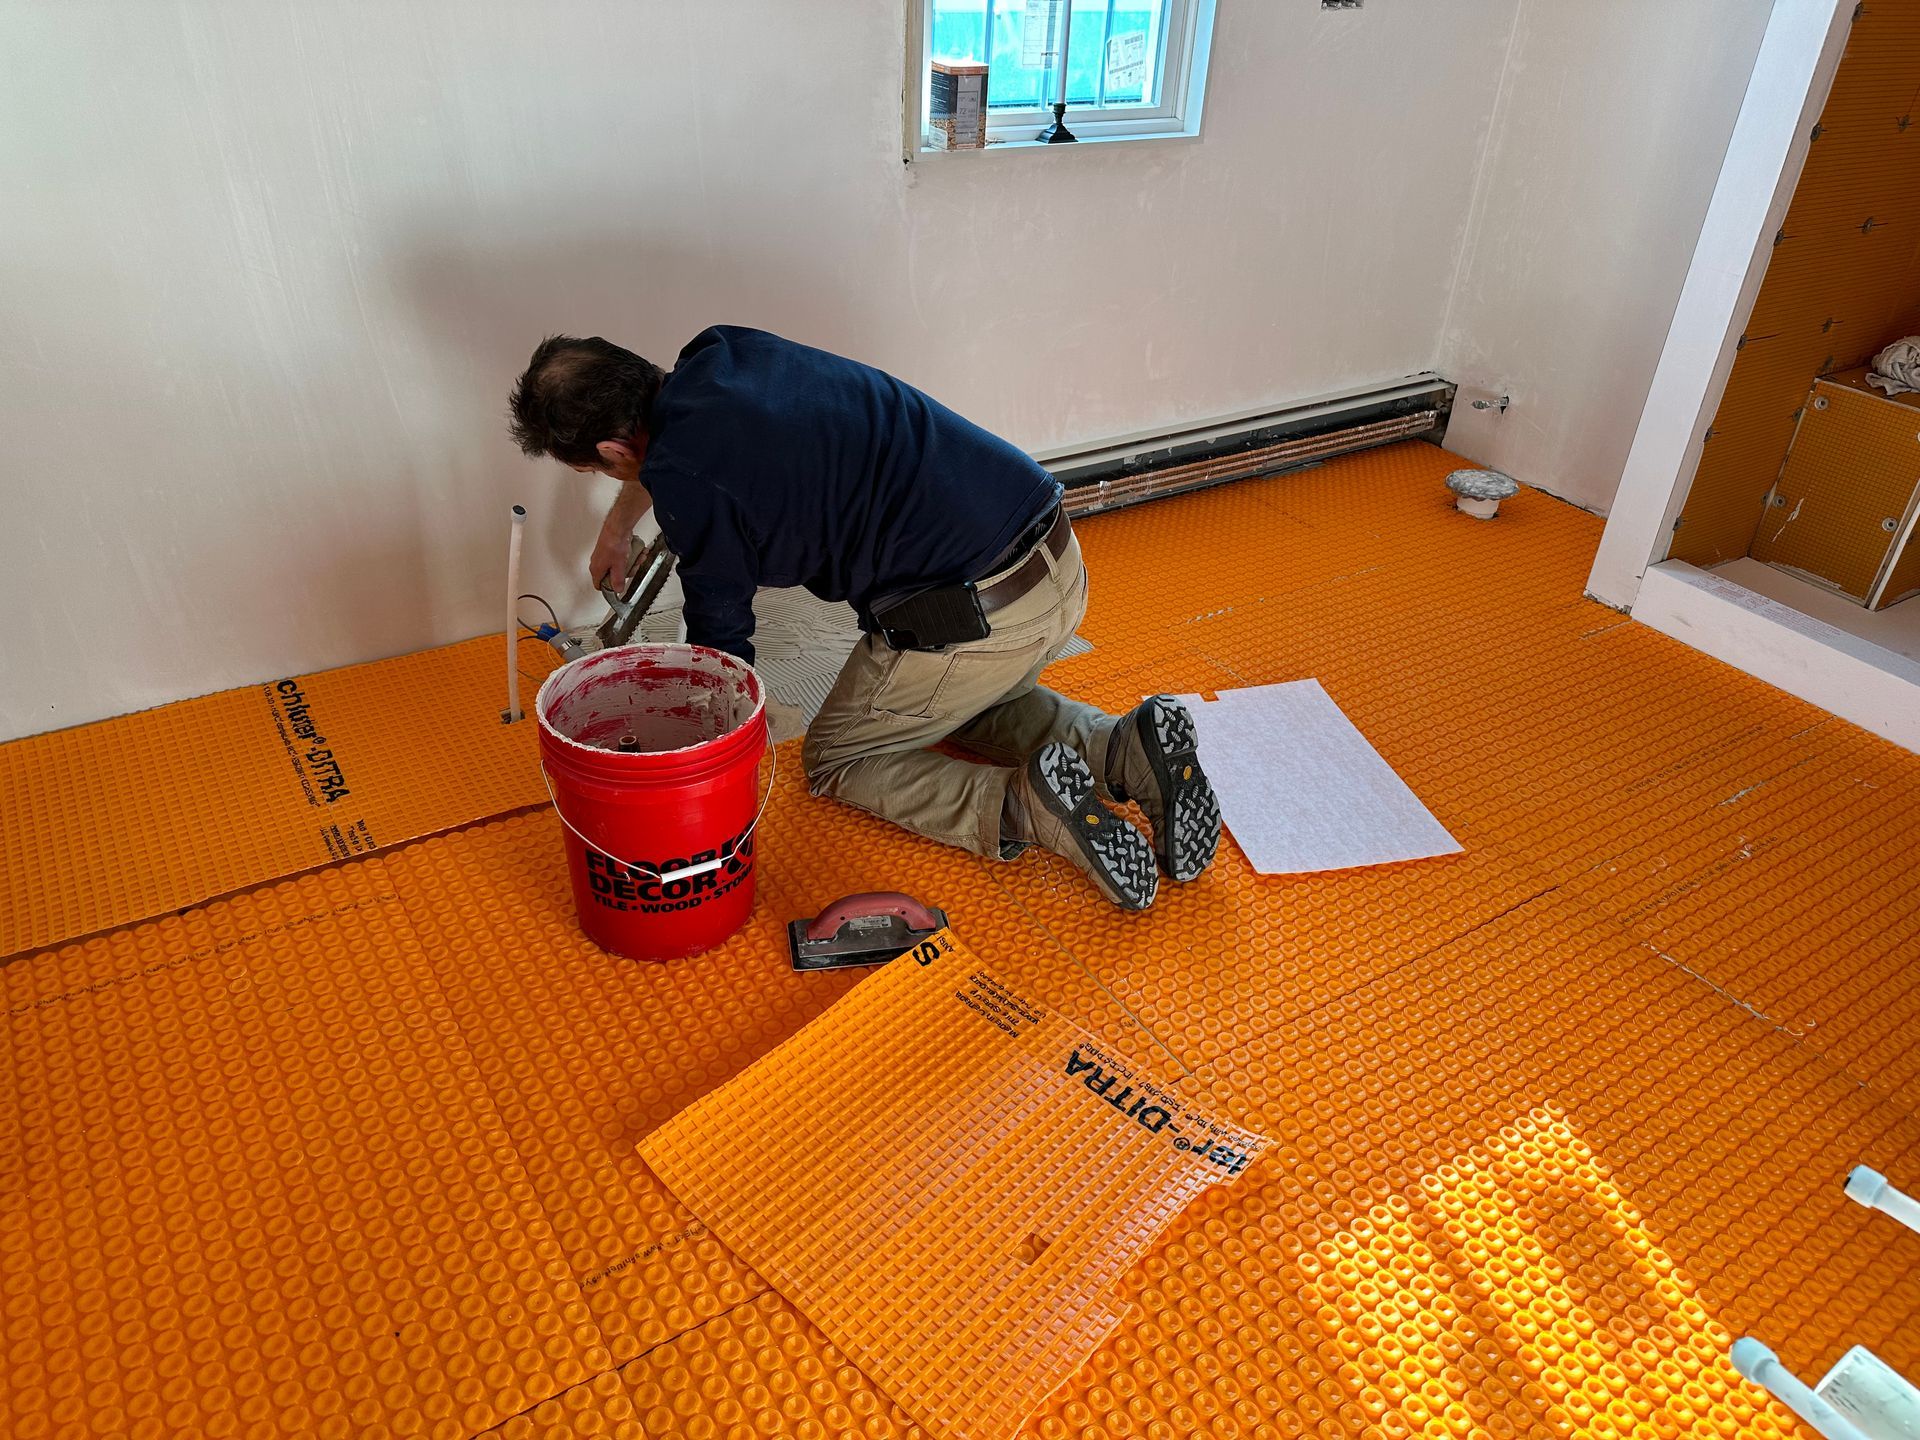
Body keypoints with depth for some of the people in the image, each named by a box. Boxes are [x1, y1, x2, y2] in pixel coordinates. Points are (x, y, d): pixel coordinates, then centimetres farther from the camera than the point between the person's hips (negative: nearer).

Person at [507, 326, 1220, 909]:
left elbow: (721, 636, 1)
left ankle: (1019, 807, -7)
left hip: (974, 618, -8)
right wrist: (615, 531, 52)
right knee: (977, 706, 36)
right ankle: (1125, 749, 9)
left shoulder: (686, 479, -12)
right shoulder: (722, 350, 12)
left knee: (834, 760, 16)